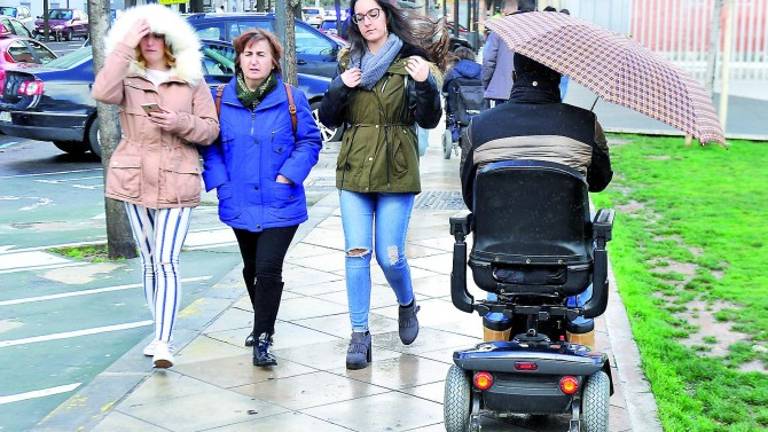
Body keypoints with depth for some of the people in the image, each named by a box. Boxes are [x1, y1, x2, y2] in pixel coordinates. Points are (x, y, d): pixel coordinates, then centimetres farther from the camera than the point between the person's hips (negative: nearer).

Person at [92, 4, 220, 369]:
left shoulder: (192, 82, 3)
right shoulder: (128, 78, 3)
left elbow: (210, 131, 3)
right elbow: (102, 92, -20)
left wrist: (180, 123, -16)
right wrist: (125, 47, -22)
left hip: (177, 182, -2)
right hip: (134, 180, 2)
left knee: (166, 262, -10)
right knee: (149, 261, 12)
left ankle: (164, 343, -12)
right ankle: (160, 333, 24)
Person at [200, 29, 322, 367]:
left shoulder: (291, 98, -5)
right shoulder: (222, 99, 0)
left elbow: (310, 141, -1)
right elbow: (209, 145, 6)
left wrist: (287, 176, -11)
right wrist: (221, 183, -5)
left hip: (281, 205, -3)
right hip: (240, 204, 3)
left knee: (268, 268, -12)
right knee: (251, 269, 18)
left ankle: (262, 339, -1)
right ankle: (263, 325, 39)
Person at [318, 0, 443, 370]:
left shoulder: (410, 61, -2)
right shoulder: (350, 63, 9)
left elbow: (429, 121, -9)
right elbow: (328, 119, 9)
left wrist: (425, 84, -26)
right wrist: (340, 87, -9)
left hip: (396, 172, -3)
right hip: (354, 171, 3)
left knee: (389, 256, -1)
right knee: (356, 253, -1)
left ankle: (407, 305, 30)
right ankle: (359, 334, 7)